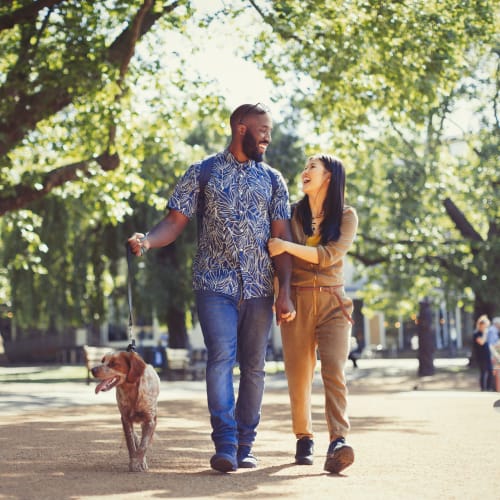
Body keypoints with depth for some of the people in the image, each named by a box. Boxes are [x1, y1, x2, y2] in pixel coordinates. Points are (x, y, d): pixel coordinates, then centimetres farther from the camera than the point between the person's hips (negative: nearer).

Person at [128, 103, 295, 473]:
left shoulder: (273, 180, 13)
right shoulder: (202, 174, 7)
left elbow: (281, 237, 8)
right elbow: (175, 221, 2)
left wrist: (285, 292, -2)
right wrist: (147, 241, -20)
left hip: (260, 288, 3)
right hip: (215, 285, -3)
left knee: (254, 365, 4)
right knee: (221, 358, -16)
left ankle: (244, 446, 13)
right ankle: (224, 445, -17)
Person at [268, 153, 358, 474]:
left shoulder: (347, 216, 4)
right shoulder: (293, 214, 9)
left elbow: (330, 255, -10)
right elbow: (275, 257, 12)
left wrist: (287, 246, -17)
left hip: (333, 302, -1)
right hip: (297, 300, 1)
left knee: (334, 370, -16)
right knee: (299, 375, -1)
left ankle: (338, 442, -25)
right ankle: (304, 438, 13)